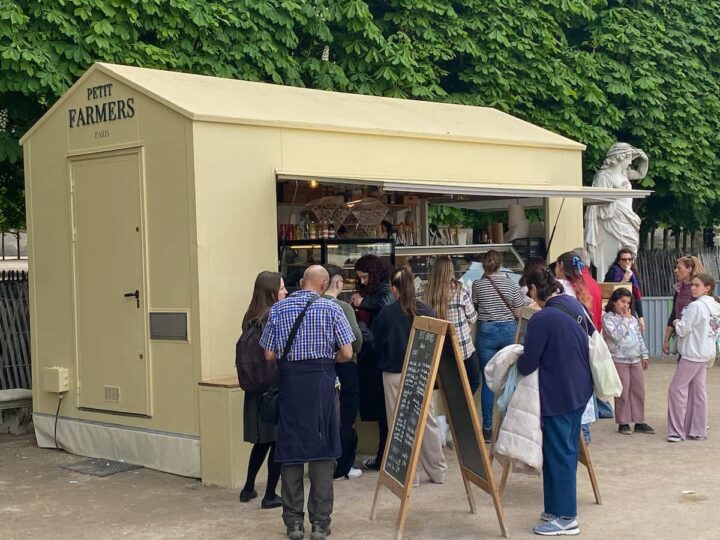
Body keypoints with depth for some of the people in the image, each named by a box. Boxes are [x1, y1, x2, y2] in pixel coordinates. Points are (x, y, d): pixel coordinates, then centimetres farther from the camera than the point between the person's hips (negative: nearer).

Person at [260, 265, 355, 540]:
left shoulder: (278, 309, 4)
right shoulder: (331, 309, -2)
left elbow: (269, 355, 3)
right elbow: (347, 353, -5)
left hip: (289, 382, 2)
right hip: (320, 382, -2)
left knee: (290, 451, 8)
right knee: (322, 450, 4)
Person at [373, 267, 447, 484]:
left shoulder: (386, 314, -9)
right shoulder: (426, 311, -3)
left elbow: (378, 344, 4)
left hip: (394, 374, -3)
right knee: (428, 421, 11)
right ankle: (437, 471, 18)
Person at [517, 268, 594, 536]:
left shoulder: (542, 319, -22)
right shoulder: (574, 305, 3)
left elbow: (527, 365, -18)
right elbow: (592, 336, 20)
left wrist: (517, 361, 4)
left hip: (557, 394, -8)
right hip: (580, 390, 8)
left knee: (557, 454, 2)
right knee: (569, 449, 16)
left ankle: (565, 518, 9)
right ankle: (560, 508, 27)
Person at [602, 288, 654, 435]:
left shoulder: (632, 318, 14)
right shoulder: (608, 318, -7)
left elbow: (639, 337, 19)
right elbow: (616, 335, -21)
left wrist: (644, 355, 15)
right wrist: (625, 319, -14)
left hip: (636, 360, 6)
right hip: (619, 361, -6)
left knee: (639, 391, 7)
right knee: (623, 393, -2)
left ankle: (639, 422, 15)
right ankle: (623, 423, 7)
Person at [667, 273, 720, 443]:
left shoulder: (695, 306, -18)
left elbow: (682, 330, -19)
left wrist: (676, 323, 2)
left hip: (693, 354, -9)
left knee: (677, 389, -3)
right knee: (698, 391, 12)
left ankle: (678, 432, -2)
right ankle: (698, 430, 15)